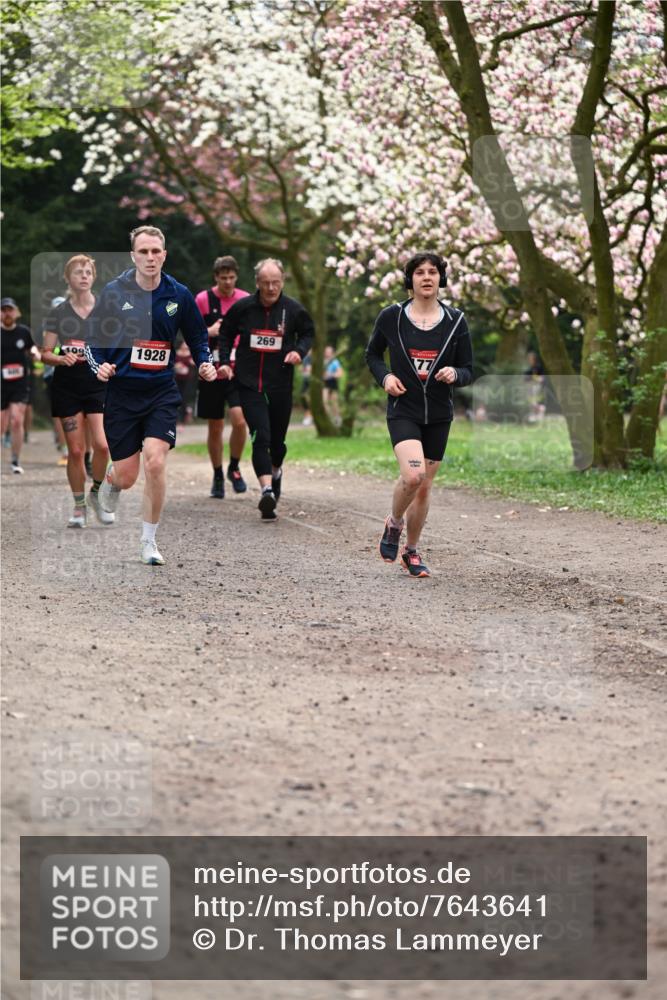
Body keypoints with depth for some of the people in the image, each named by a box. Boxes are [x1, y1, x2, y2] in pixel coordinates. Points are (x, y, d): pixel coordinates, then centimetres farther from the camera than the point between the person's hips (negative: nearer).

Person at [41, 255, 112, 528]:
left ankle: (96, 494, 11)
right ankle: (79, 507, 15)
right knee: (75, 450, 1)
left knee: (102, 445, -15)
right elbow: (46, 353, 4)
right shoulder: (58, 313, 3)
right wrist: (62, 359, -16)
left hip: (99, 383, 0)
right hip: (67, 385, 0)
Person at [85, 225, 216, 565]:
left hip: (162, 391, 0)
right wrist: (99, 365, -13)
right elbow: (92, 338, 5)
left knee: (155, 462, -18)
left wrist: (205, 363, -4)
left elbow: (198, 337, 13)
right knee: (126, 476, 1)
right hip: (121, 392, 0)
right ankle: (111, 482, 43)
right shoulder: (113, 292, -4)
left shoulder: (179, 294, 0)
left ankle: (149, 540, 1)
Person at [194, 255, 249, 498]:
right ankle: (217, 476, 23)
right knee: (215, 427, 6)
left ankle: (234, 468, 6)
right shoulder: (203, 299, -1)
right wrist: (209, 332, -16)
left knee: (239, 420, -17)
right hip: (212, 372, 0)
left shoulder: (246, 300, 4)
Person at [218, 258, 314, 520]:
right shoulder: (243, 307, -3)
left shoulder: (293, 309, -3)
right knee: (260, 437, -16)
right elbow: (226, 333, 13)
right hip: (250, 383, -1)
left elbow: (308, 332, 14)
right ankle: (267, 489, -25)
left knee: (277, 439, 12)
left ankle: (275, 471, 44)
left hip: (281, 384, 1)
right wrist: (225, 361, 3)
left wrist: (299, 351, -5)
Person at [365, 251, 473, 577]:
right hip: (403, 411, -3)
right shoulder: (391, 317, -3)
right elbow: (372, 354, 13)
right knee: (413, 475, -24)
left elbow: (468, 371, 6)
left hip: (439, 416, 3)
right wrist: (384, 376, -6)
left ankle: (411, 552, 28)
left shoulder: (456, 321, 1)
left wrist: (455, 374, -17)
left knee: (424, 487, 8)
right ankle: (394, 523, 7)